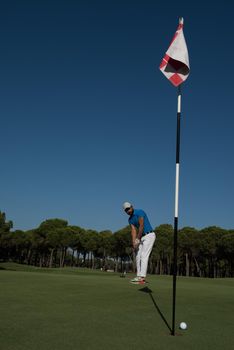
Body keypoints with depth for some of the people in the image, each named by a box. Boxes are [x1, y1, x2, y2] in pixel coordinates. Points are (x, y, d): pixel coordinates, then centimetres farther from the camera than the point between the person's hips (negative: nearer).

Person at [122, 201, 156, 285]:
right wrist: (133, 242, -15)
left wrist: (137, 239, -16)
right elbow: (133, 231, -1)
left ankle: (141, 277, -18)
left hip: (149, 235, -8)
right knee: (138, 256, 5)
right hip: (142, 237, 8)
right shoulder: (130, 219, 8)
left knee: (144, 256, -15)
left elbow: (141, 226, -20)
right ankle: (139, 276, 11)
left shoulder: (140, 212, -15)